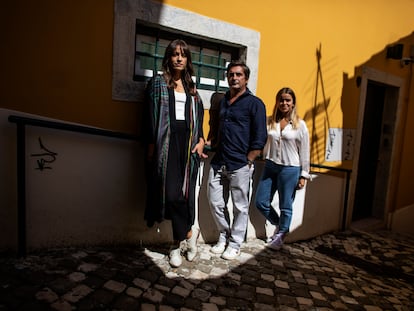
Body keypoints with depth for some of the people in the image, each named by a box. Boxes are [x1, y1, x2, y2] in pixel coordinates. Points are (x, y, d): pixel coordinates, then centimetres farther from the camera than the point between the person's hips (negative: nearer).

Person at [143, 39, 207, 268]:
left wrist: (200, 141, 5)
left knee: (185, 192, 0)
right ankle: (188, 233, 12)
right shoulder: (157, 83, 8)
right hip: (167, 142, -3)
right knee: (172, 193, -9)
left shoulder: (191, 88, 19)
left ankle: (178, 243, 15)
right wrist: (151, 146, -7)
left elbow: (198, 117, 19)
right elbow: (150, 116, 1)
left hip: (188, 143, 3)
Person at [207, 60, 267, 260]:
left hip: (240, 166, -5)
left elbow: (260, 138, -7)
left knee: (240, 207, 6)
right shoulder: (222, 101, 15)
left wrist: (247, 162, -9)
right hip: (218, 163, 6)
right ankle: (223, 237, 32)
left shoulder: (254, 103, -3)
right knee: (215, 203, 11)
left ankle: (235, 244, 23)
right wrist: (212, 143, 11)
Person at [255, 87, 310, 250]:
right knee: (261, 202, 7)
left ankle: (281, 234, 32)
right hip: (270, 166, 3)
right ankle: (279, 225, 34)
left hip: (290, 169, -3)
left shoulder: (300, 125, -2)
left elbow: (304, 152, -1)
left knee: (285, 206, 8)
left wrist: (303, 175, -2)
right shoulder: (269, 121, 3)